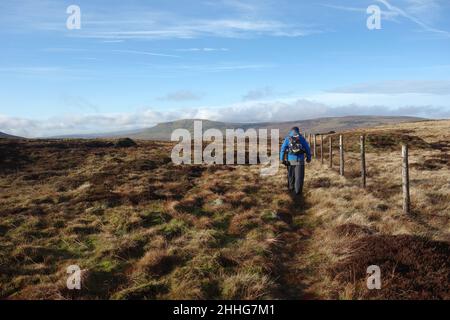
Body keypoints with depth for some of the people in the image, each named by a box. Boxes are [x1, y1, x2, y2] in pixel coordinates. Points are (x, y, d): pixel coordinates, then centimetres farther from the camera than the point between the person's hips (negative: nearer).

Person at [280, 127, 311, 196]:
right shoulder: (301, 138, 7)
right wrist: (308, 157, 18)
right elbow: (307, 148, 8)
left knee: (291, 175, 19)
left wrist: (282, 159, -2)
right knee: (299, 176, 2)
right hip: (299, 160, -1)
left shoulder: (287, 138, 6)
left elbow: (283, 149, -2)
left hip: (290, 160, 1)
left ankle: (291, 188, 34)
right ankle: (298, 191, -3)